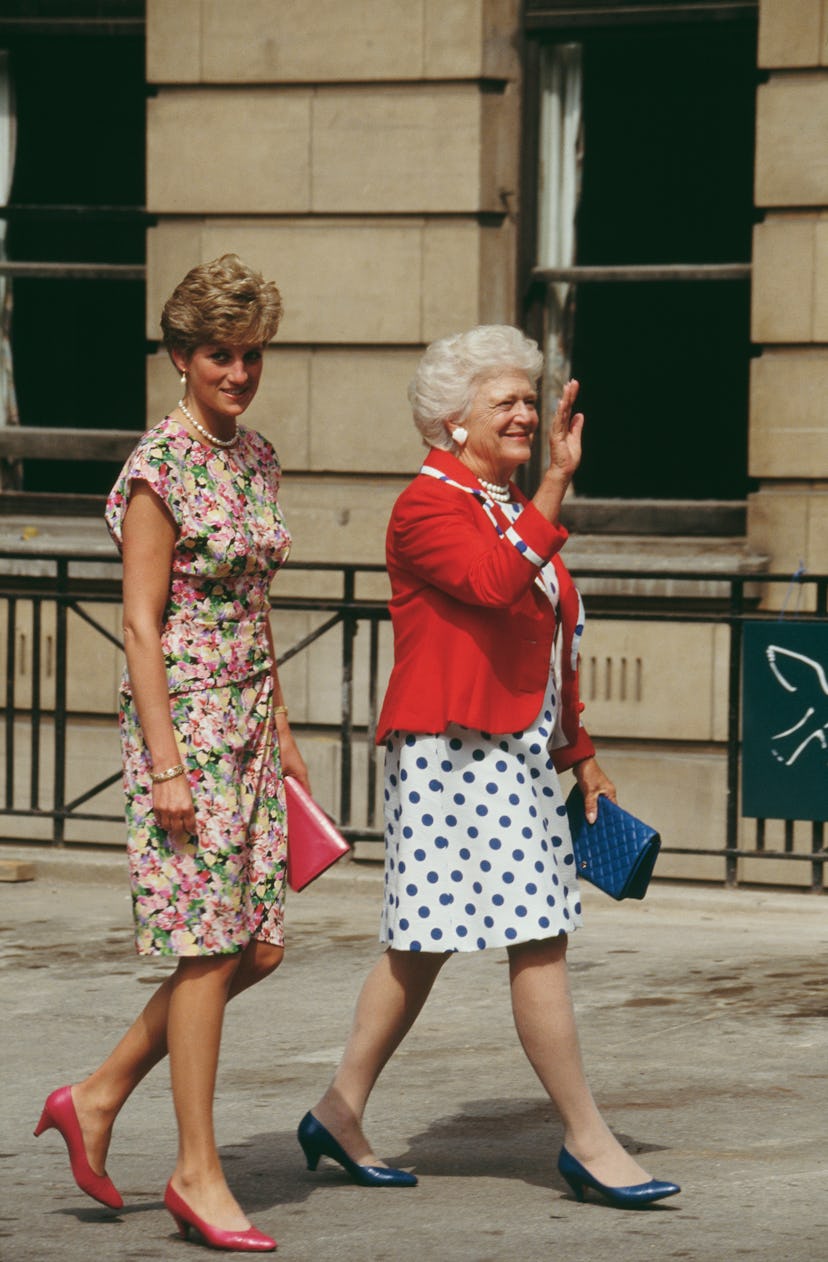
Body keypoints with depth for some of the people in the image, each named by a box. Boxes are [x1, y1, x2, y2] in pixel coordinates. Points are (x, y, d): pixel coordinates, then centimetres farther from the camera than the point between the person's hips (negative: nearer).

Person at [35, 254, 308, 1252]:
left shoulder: (254, 458, 13)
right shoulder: (159, 468, -11)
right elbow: (141, 626, -14)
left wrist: (282, 731, 19)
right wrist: (166, 767, -18)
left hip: (248, 720, 8)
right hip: (183, 718, -8)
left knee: (256, 946, 6)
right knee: (210, 945, -6)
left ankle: (98, 1096, 18)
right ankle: (197, 1172, 2)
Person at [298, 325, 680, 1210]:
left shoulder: (511, 508, 18)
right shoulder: (428, 506, -11)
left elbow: (550, 648, 23)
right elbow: (496, 583, -30)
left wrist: (579, 755, 23)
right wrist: (555, 487, -34)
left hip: (518, 753, 9)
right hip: (457, 751, -9)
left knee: (424, 945, 12)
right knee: (540, 941, -9)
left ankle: (341, 1112, 19)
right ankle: (587, 1141, -4)